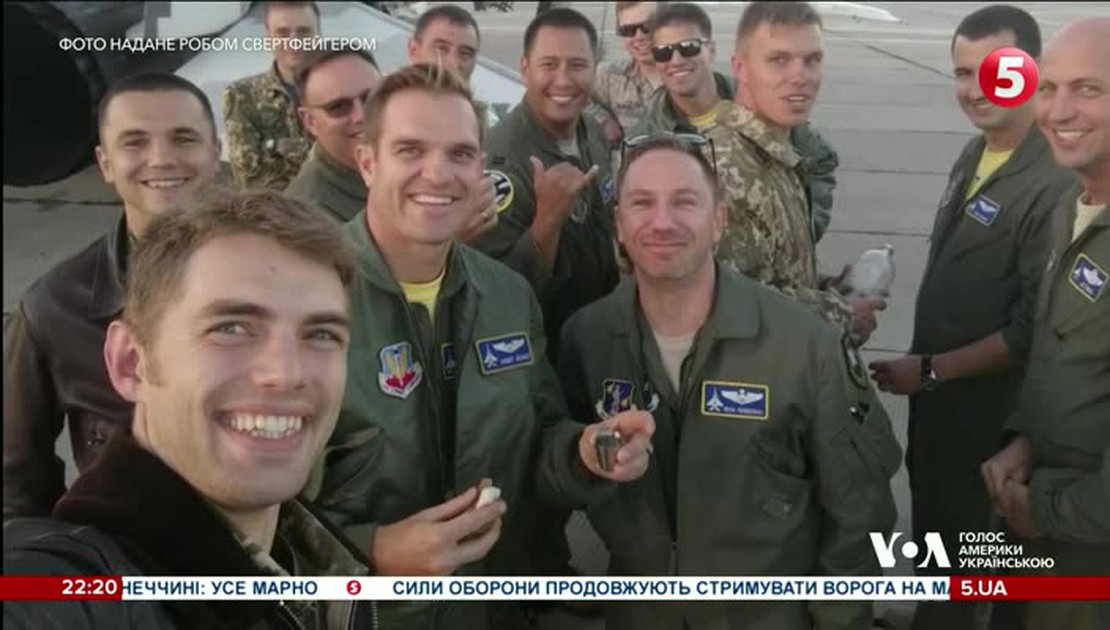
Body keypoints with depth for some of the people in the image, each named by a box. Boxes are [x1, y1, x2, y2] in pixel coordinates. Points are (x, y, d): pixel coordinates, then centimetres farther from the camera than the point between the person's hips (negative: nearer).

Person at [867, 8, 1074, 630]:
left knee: (960, 538, 13)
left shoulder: (1056, 184, -25)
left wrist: (930, 370, -17)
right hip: (936, 391, 8)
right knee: (931, 525, 26)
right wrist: (923, 369, 11)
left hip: (983, 408, -8)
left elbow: (1033, 330, -25)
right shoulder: (974, 154, 2)